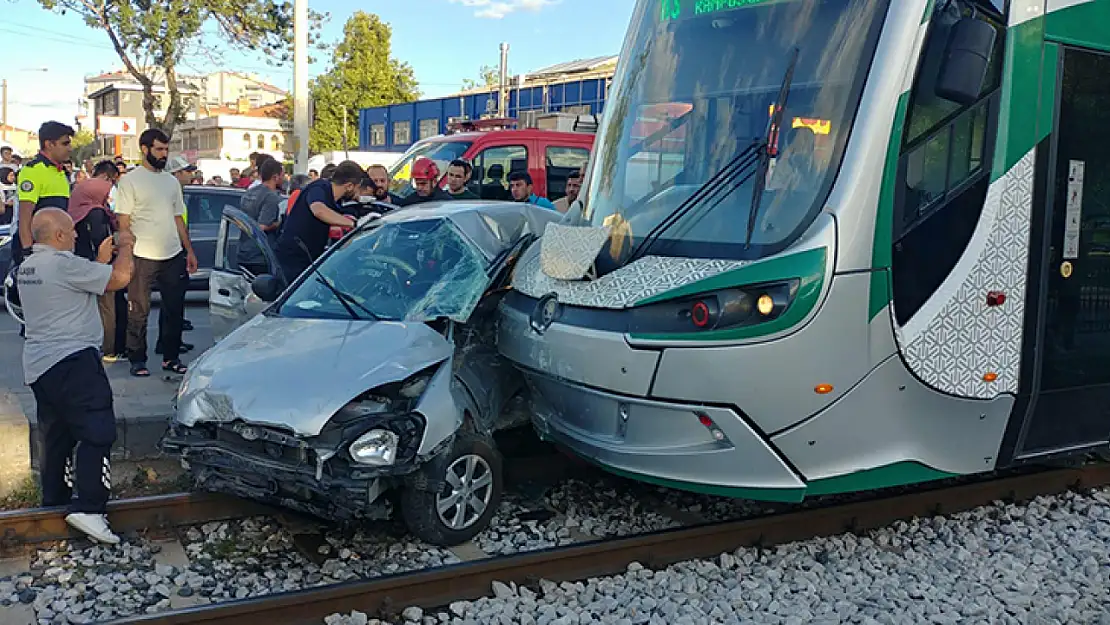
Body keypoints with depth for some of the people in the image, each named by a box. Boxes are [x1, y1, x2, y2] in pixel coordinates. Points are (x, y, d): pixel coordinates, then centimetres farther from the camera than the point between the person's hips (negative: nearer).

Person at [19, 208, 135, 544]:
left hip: (38, 367, 10)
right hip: (72, 361, -10)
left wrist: (101, 261, 19)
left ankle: (54, 503, 24)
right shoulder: (63, 263, -15)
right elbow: (120, 278, -16)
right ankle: (88, 508, -17)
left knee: (56, 438, 17)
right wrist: (126, 246, 1)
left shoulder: (27, 267, 16)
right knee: (97, 433, -11)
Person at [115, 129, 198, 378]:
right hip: (142, 257, -5)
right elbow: (123, 221, -6)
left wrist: (189, 250, 13)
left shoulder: (171, 181, 15)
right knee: (139, 312, 2)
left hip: (173, 255, 5)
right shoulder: (130, 180, -2)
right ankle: (137, 360, 12)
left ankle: (171, 357, 19)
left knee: (175, 309, 8)